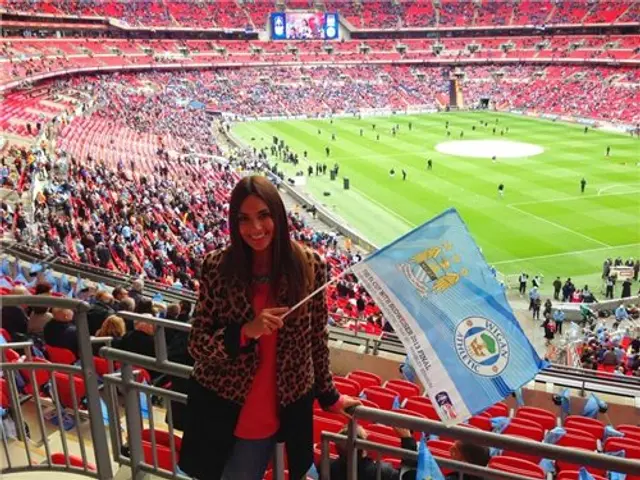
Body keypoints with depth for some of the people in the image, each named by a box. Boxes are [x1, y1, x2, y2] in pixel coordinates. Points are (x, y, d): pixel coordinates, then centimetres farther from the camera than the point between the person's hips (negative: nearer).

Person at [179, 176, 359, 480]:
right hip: (218, 409, 0)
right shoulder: (216, 267, -11)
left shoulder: (310, 266, -9)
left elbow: (318, 337, 3)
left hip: (281, 412, 0)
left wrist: (329, 396, 11)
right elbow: (197, 345, -8)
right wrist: (245, 332, -25)